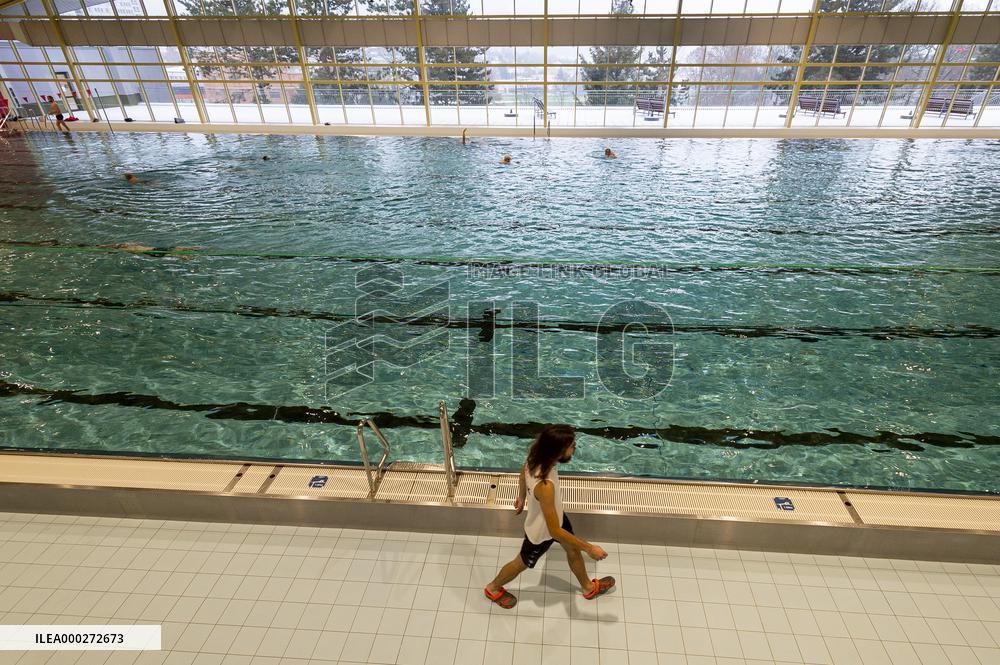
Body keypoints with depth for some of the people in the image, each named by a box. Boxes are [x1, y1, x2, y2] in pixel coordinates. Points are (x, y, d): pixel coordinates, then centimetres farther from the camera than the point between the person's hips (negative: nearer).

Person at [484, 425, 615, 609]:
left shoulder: (536, 457, -24)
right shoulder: (545, 486, -47)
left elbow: (523, 474, 0)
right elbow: (554, 531, -36)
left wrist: (522, 498, 20)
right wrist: (589, 548, -27)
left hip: (555, 515, 7)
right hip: (542, 531, -7)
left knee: (573, 549, 28)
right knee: (522, 563, 22)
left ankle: (588, 587, 56)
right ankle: (493, 588, 50)